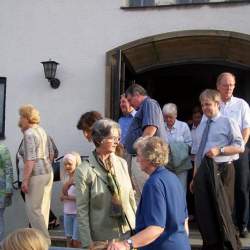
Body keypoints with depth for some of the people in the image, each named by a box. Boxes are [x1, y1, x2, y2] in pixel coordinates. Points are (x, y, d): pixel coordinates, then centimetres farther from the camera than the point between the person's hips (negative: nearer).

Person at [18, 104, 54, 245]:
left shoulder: (29, 134, -13)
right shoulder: (42, 130, 13)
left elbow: (30, 159, -20)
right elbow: (51, 153, 17)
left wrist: (25, 180, -18)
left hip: (37, 174, -9)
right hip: (48, 172, 9)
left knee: (33, 209, -3)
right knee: (43, 208, 15)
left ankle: (45, 241, -1)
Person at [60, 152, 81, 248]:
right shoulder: (67, 178, 6)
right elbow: (62, 197, 0)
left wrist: (67, 197, -9)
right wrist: (67, 184, -16)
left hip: (78, 213, -6)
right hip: (67, 213, 6)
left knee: (76, 242, 0)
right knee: (69, 240, 13)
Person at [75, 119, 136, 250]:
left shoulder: (122, 163, 3)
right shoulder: (84, 170, -11)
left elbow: (131, 197, 9)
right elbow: (82, 210, -9)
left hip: (128, 232, 4)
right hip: (102, 238, -4)